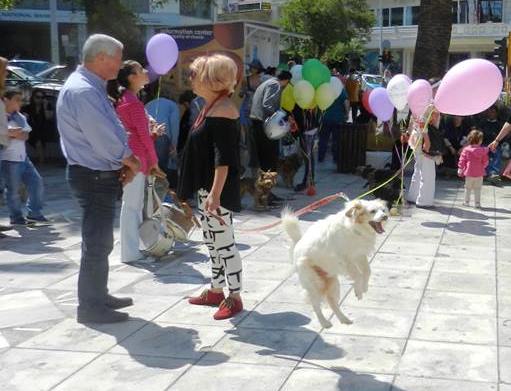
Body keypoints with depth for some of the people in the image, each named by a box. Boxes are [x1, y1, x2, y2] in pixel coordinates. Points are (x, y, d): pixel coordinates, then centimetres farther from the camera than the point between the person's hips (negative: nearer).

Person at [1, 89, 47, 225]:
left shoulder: (20, 117, 13)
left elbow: (25, 135, 3)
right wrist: (14, 133, -14)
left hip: (23, 157, 7)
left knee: (36, 182, 5)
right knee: (13, 189, 0)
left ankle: (34, 213, 14)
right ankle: (16, 217, 13)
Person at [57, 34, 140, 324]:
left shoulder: (93, 88, 12)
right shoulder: (82, 91, -21)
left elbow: (110, 131, 15)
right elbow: (105, 140, -25)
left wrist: (126, 162, 1)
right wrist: (132, 163, -8)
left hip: (101, 174, 10)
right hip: (94, 177, -10)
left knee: (100, 241, 19)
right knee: (96, 243, -1)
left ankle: (99, 296, 32)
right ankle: (90, 307, 10)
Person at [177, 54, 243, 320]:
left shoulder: (223, 110, -18)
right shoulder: (210, 107, 13)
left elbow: (223, 158, -23)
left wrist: (215, 195, -27)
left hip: (218, 189, -10)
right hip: (206, 187, 10)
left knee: (224, 243, -2)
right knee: (212, 241, 17)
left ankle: (235, 297, 9)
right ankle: (216, 291, 29)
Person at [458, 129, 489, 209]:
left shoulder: (466, 149, -8)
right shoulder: (483, 150, -8)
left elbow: (462, 160, -5)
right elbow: (485, 162, -2)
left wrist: (460, 168, 5)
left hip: (469, 173, 0)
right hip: (479, 173, 0)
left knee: (468, 188, 13)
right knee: (477, 189, 10)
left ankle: (466, 202, 19)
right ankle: (477, 203, 11)